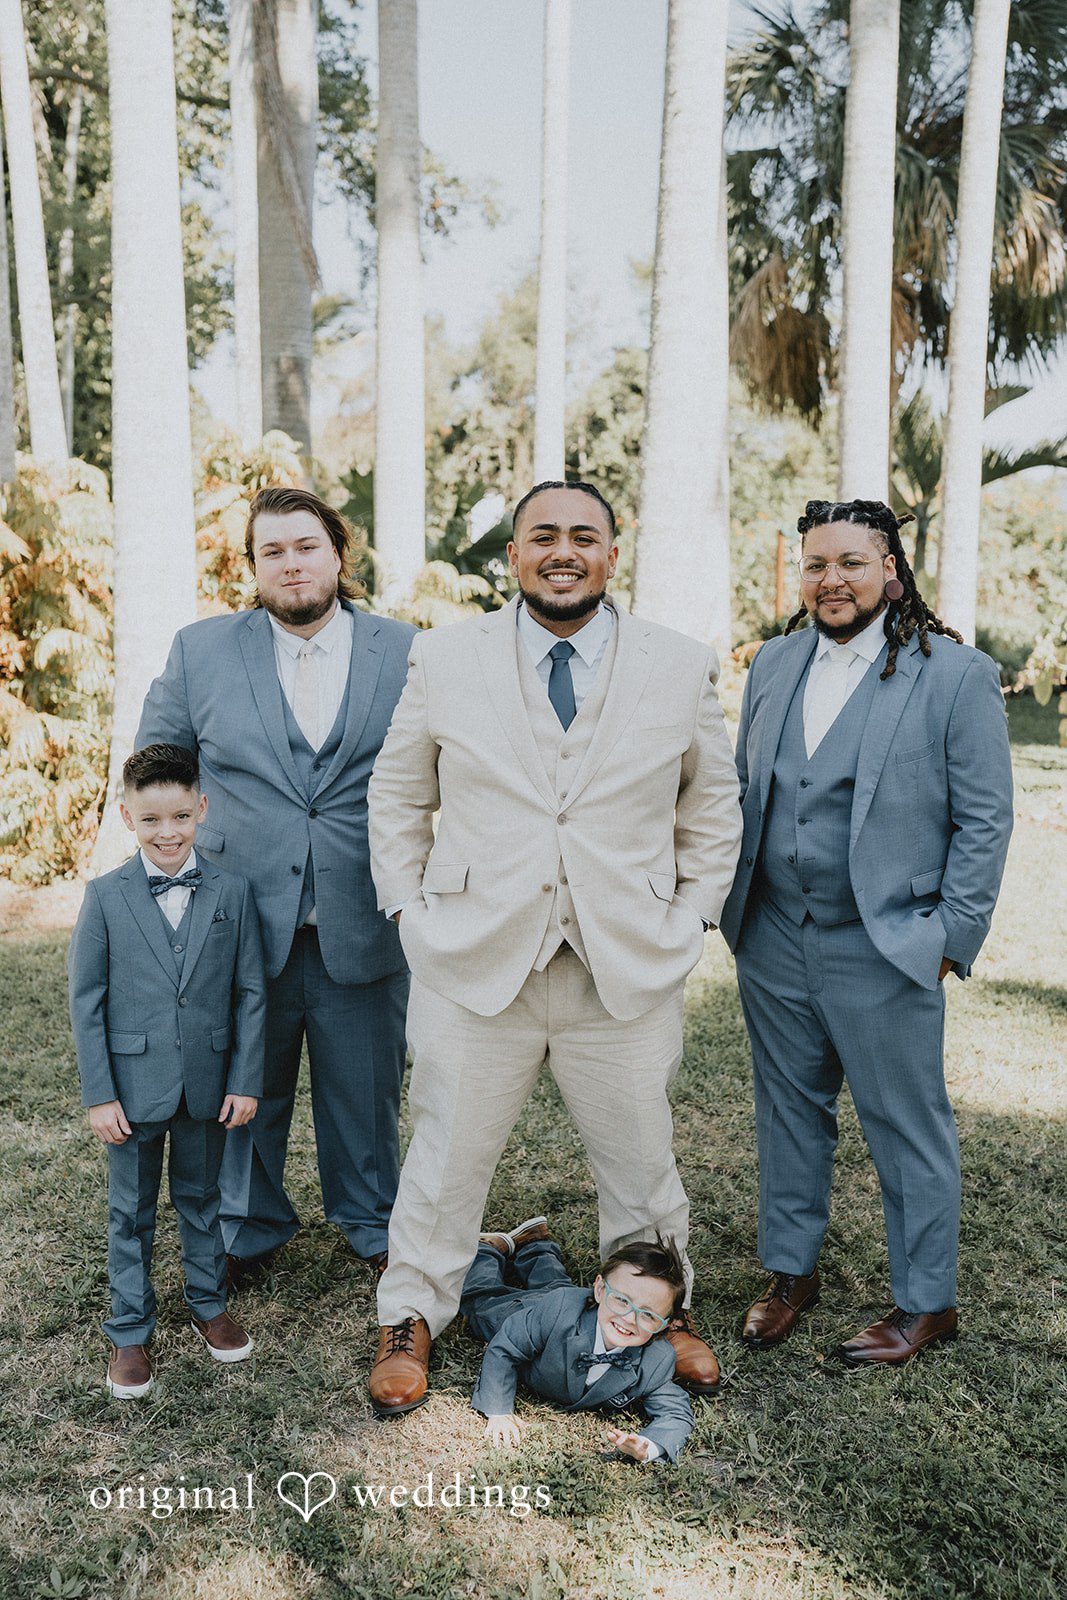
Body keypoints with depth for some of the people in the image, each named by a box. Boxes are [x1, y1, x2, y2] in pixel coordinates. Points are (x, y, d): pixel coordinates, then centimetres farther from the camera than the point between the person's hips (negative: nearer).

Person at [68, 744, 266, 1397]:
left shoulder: (232, 892, -5)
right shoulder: (106, 897, -7)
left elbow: (251, 992, -1)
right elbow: (86, 1001, -5)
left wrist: (247, 1080, -4)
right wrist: (99, 1094, -8)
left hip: (208, 1082, 1)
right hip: (134, 1085, -1)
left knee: (201, 1197, 19)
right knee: (132, 1212, 13)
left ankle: (210, 1304, 38)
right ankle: (130, 1332, 30)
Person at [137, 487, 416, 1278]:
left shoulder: (406, 653, -1)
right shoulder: (200, 651, 2)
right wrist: (188, 853, 6)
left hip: (363, 930, 0)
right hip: (244, 927, 1)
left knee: (366, 1091, 15)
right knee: (245, 1091, 16)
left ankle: (374, 1223, 40)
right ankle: (249, 1230, 40)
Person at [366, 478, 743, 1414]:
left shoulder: (683, 669, 2)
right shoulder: (444, 661, 1)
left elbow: (713, 809, 11)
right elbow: (397, 799, 9)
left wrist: (688, 922, 4)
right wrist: (411, 913, 3)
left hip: (628, 973, 1)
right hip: (473, 962, 0)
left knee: (642, 1159, 16)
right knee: (447, 1154, 12)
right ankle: (412, 1319, 34)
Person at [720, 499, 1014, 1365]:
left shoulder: (956, 674, -8)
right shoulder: (775, 664, 8)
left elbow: (985, 820, -7)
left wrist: (950, 940, -10)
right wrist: (735, 903, 9)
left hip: (885, 952, -5)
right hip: (774, 942, 5)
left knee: (909, 1130, 9)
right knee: (790, 1114, 18)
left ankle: (927, 1303, 28)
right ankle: (792, 1271, 36)